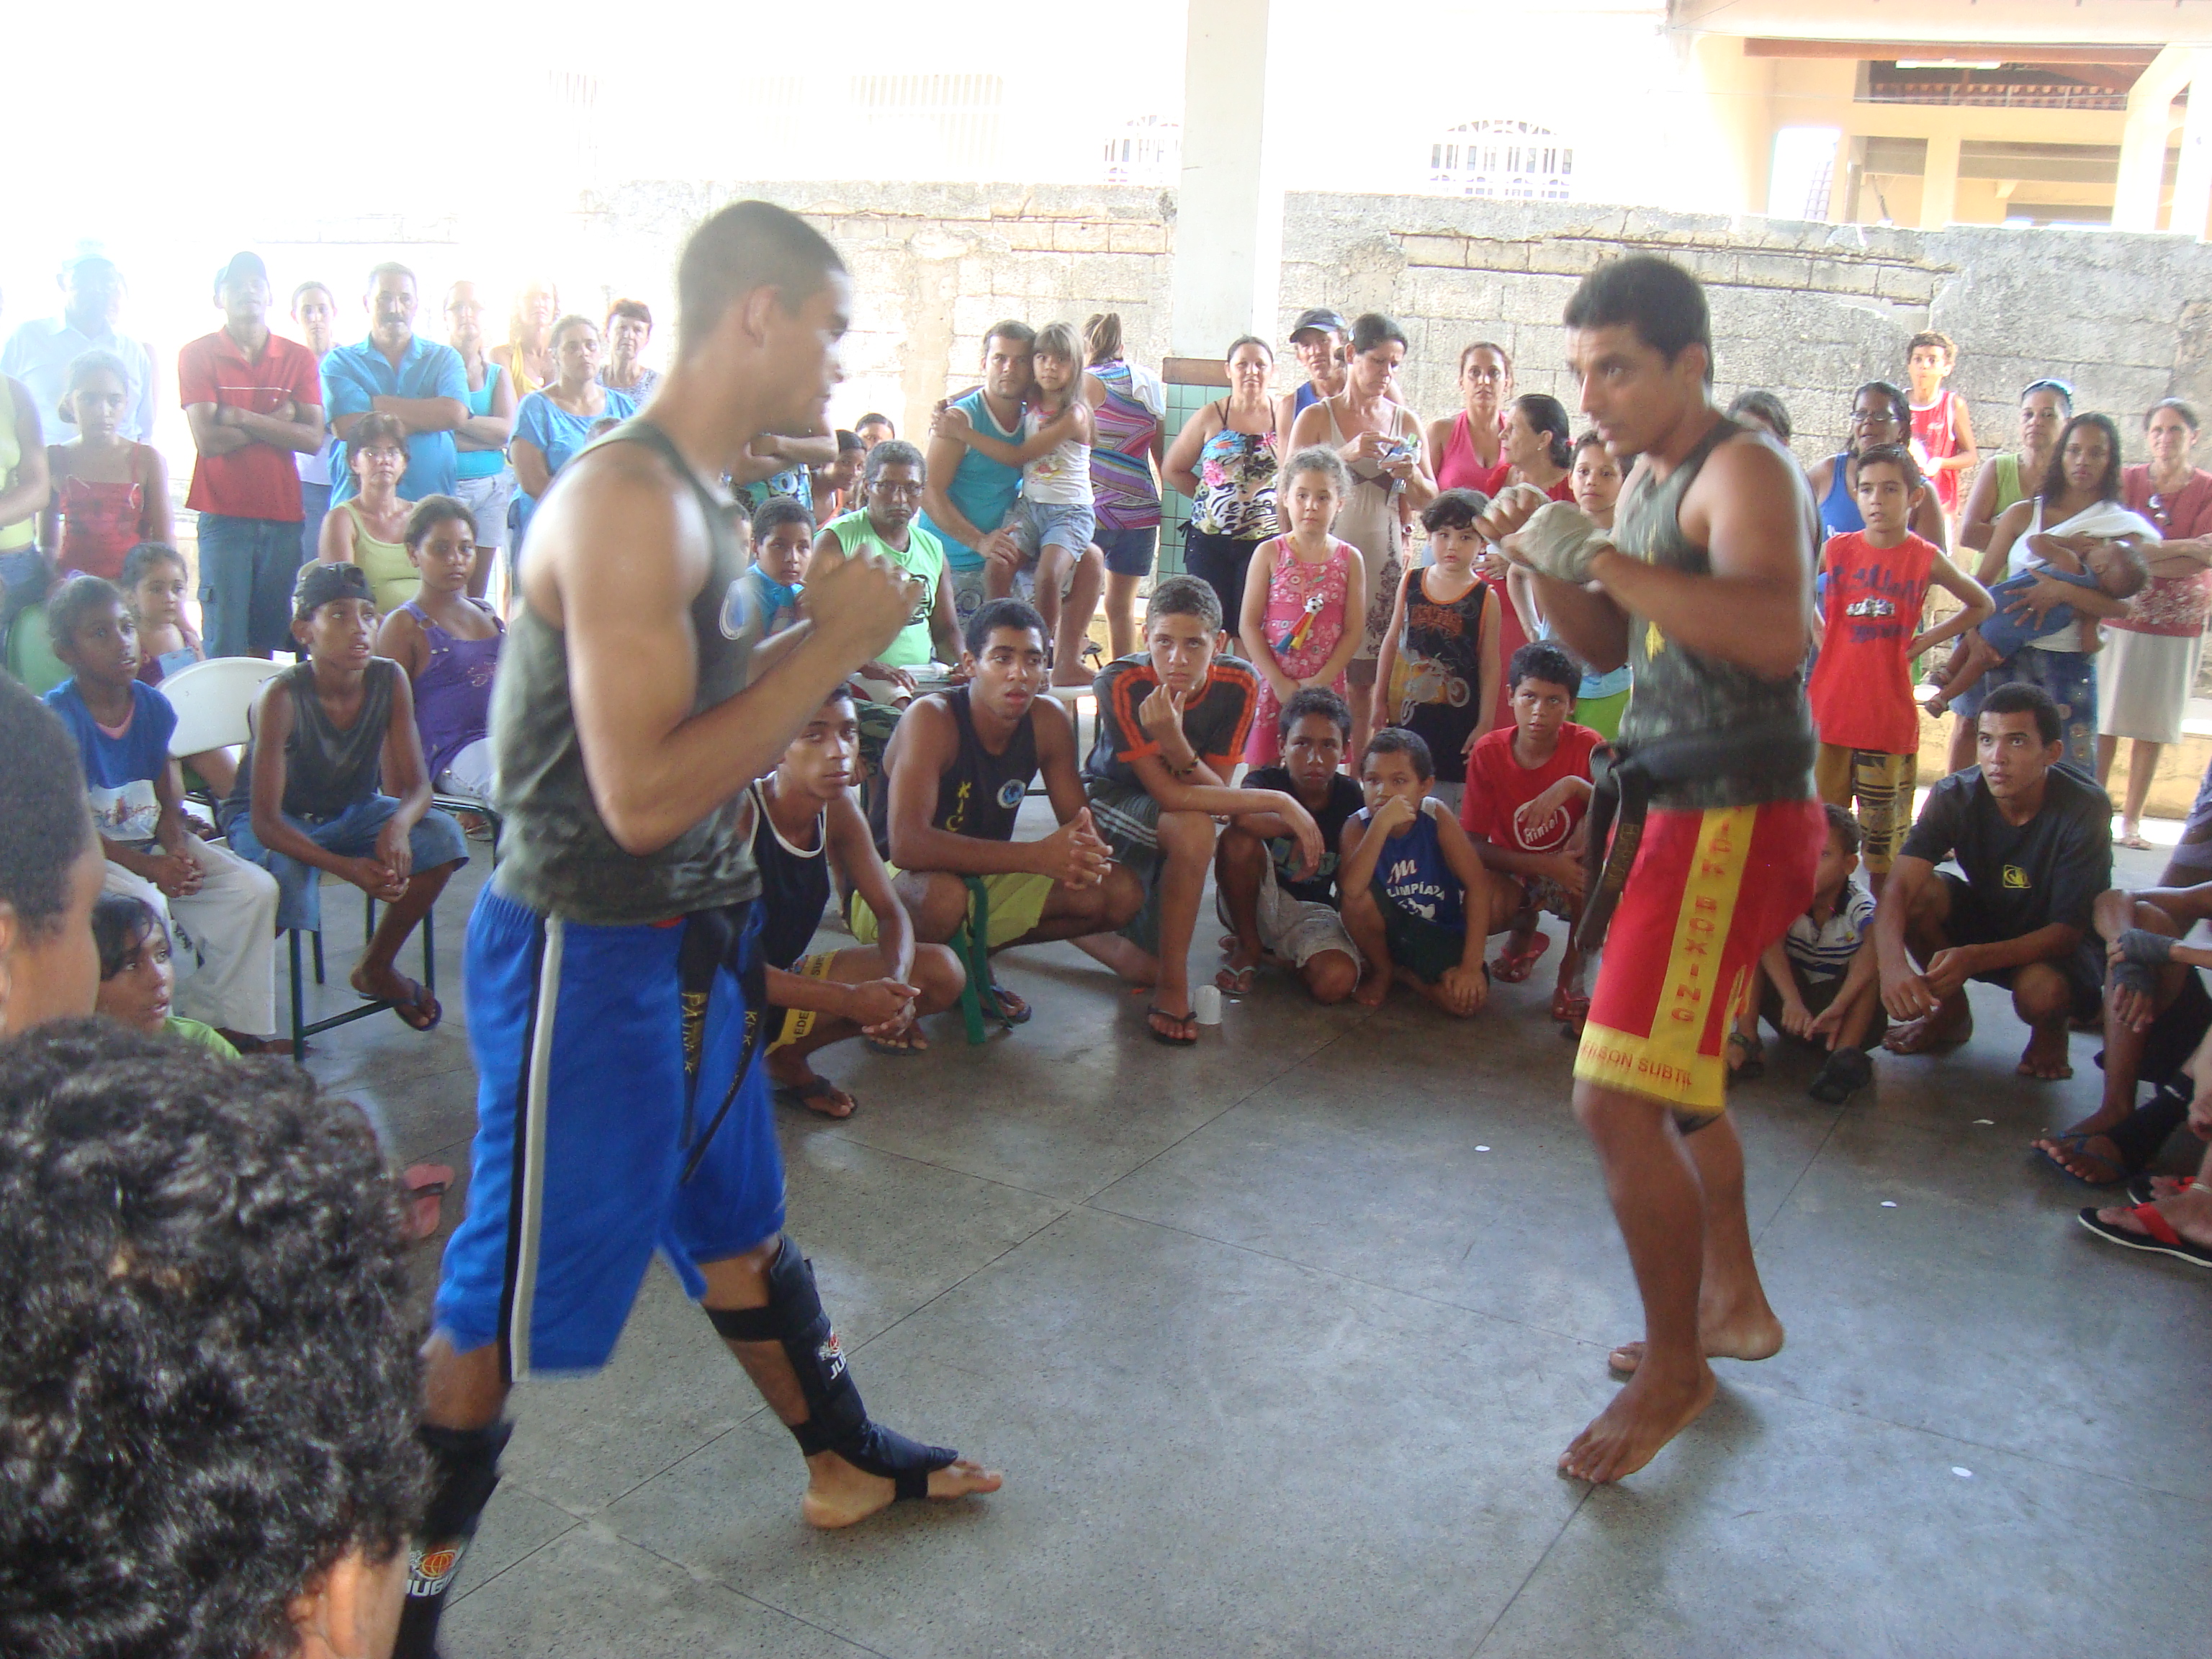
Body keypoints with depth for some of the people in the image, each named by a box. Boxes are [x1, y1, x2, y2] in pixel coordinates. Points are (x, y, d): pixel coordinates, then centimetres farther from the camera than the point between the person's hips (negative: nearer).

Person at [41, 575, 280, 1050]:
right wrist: (147, 866, -24)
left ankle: (219, 1019, 1)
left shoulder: (154, 707, 2)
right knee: (145, 905, -35)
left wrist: (177, 850, -15)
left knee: (255, 889, -10)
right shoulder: (57, 716, -15)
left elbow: (168, 802, 6)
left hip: (150, 842, 6)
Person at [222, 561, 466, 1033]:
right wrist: (348, 868, -44)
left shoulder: (390, 680, -16)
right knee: (287, 882, -36)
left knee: (443, 836, -19)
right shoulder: (281, 697, -28)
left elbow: (416, 785, -13)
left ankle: (376, 967, 2)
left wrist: (399, 824, -38)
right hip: (279, 823, -4)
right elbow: (265, 821, -30)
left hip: (350, 812, 5)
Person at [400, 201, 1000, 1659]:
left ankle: (848, 1460, 44)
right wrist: (835, 643, -23)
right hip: (587, 949, -10)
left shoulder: (703, 497, 9)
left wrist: (825, 639, 5)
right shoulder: (630, 499, -23)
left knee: (738, 1216, 25)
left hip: (686, 935, 10)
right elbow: (642, 795, -29)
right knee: (512, 1301, 3)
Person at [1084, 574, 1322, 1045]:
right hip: (1113, 800, -4)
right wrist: (1280, 802, -33)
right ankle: (1173, 985, -20)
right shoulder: (1121, 683, -29)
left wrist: (1174, 742, -40)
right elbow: (1170, 795, -33)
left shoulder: (1238, 683, -17)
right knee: (1192, 827, -35)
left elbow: (1219, 790, -21)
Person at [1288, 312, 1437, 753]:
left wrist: (1411, 475, -9)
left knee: (1365, 680, 2)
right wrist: (1347, 454, -19)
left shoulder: (1406, 421, 10)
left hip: (1382, 559, 2)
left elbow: (1427, 503, 13)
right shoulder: (1316, 417, 3)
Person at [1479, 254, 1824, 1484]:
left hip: (1739, 817, -10)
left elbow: (1775, 634, -31)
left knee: (1617, 1097, -14)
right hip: (1692, 810, 11)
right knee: (1677, 1077, 24)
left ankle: (1677, 1368, 5)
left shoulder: (1744, 472, -14)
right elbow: (1608, 645, 18)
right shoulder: (1650, 478, 13)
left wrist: (1605, 556, -29)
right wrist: (1549, 561, 1)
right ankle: (1733, 1301, 42)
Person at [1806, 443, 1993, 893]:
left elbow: (1983, 606, 14)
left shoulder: (1926, 559, -1)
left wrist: (1924, 641, 4)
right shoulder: (1837, 548, 1)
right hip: (1829, 709, 1)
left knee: (1884, 836, 6)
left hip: (1889, 716, -1)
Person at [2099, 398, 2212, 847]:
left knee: (2154, 726, 5)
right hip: (2121, 617, 0)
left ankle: (2132, 818, 12)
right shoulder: (2127, 482, 1)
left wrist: (2138, 557, -15)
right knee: (2106, 721, -1)